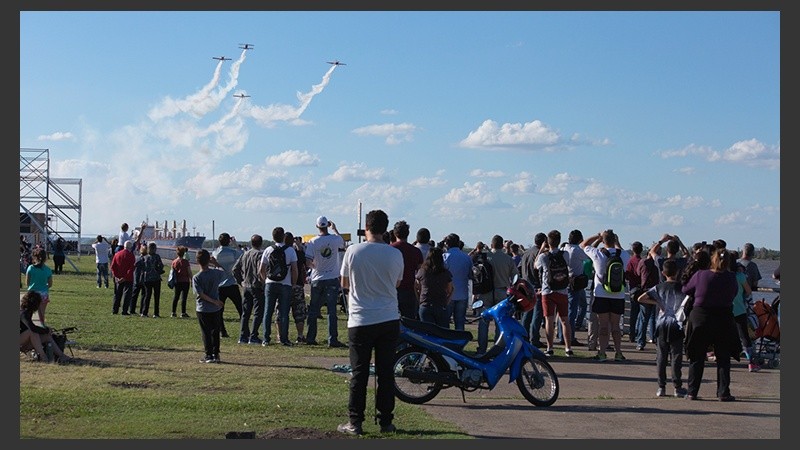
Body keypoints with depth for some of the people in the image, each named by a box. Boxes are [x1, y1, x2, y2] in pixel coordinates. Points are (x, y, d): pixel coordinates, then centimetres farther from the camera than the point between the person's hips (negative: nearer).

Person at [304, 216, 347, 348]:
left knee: (313, 310, 10)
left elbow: (308, 260, -12)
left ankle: (310, 338, 14)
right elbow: (343, 244, 19)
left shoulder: (313, 242, -7)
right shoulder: (335, 239, -4)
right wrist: (335, 229, 28)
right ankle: (332, 339, -6)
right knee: (332, 310, -1)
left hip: (317, 280, 1)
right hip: (332, 279, -1)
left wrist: (314, 266, 10)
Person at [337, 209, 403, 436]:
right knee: (386, 372, 8)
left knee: (359, 374, 4)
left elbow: (344, 283, 5)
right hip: (389, 321, 2)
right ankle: (386, 421, 11)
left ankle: (355, 422, 6)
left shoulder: (353, 251, -7)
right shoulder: (395, 254, -2)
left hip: (360, 321, -1)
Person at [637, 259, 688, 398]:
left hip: (662, 325, 2)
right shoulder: (681, 287, -3)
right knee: (676, 356, 1)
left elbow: (640, 299, -6)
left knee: (661, 356, 5)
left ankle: (661, 387, 5)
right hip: (677, 325, -1)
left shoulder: (659, 287, 1)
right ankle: (677, 387, 1)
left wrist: (656, 302, 3)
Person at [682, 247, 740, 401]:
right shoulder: (731, 278, -8)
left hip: (700, 318, 0)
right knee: (723, 359, 10)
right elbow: (734, 294, 7)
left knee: (697, 358, 9)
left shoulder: (700, 275, -11)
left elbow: (686, 290, 2)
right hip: (724, 320, 0)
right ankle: (723, 393, 9)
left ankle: (692, 392, 10)